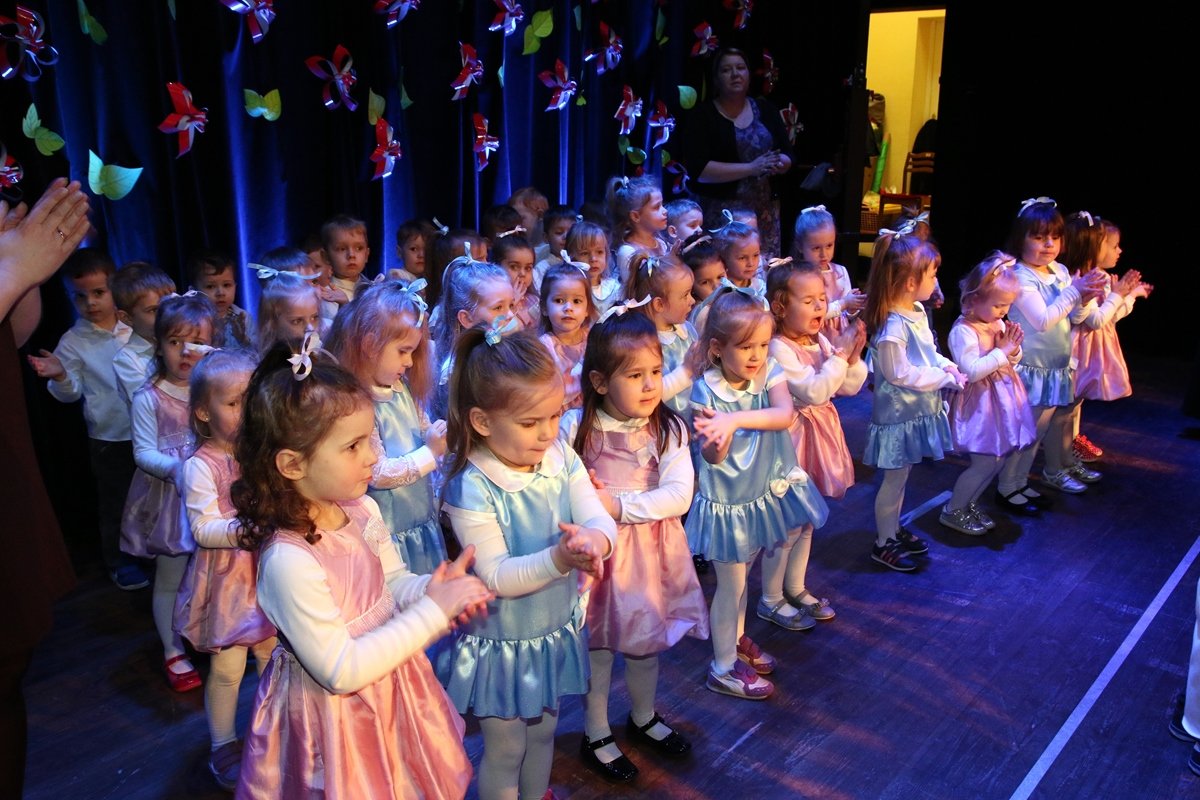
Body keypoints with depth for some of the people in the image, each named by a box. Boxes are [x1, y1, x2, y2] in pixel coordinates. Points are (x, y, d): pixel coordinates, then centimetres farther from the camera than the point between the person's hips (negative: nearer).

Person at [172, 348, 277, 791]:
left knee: (272, 657, 16)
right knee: (227, 667, 6)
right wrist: (240, 531, -35)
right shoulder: (201, 466, -15)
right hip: (226, 575, -4)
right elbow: (202, 528, -19)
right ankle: (223, 744, 27)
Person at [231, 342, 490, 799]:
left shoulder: (362, 510, -9)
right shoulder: (289, 560, -31)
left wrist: (430, 589, -17)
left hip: (391, 691, 7)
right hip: (335, 716, -7)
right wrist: (433, 612, -28)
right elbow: (342, 671, -28)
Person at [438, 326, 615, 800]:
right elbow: (496, 577, -27)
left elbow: (600, 519, -15)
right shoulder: (471, 489, -26)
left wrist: (595, 539, -39)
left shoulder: (563, 460, -9)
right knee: (505, 749, 14)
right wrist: (558, 558, -42)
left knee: (543, 731, 27)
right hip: (502, 642, -5)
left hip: (556, 630, 6)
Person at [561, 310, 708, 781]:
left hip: (651, 551, 3)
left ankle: (644, 717, 47)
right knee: (598, 645, 11)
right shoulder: (575, 427, -13)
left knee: (647, 640, 21)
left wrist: (620, 505, -25)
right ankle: (596, 735, 34)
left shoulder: (668, 429, -8)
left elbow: (679, 494, -17)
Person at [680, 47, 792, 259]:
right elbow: (698, 170, -14)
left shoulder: (765, 110, 12)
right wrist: (751, 168, -18)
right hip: (719, 211, -4)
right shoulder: (701, 116, -3)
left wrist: (777, 164, -12)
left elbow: (787, 156, 13)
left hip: (765, 210, 4)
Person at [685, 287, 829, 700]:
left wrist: (734, 419, -42)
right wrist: (717, 436, -40)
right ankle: (723, 667, 24)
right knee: (732, 584, 7)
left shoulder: (770, 374, -10)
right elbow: (714, 457, -18)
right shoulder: (706, 391, -18)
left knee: (741, 574, 21)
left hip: (767, 491, 4)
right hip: (726, 499, -4)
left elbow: (785, 414, -30)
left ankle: (737, 639, 44)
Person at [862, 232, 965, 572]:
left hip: (917, 410, 9)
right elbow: (901, 375, -23)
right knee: (894, 480, 5)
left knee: (901, 476, 22)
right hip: (899, 414, -9)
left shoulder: (917, 312, 3)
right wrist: (947, 378, -16)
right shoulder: (892, 327, -28)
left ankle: (894, 529, 38)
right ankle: (883, 543, 21)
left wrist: (947, 365, -1)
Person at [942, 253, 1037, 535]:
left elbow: (1013, 361, 15)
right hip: (980, 403, -8)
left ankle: (969, 504, 29)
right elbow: (972, 371, -26)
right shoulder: (963, 331, -21)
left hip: (1002, 397, 8)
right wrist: (1002, 351, -21)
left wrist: (1014, 347, -7)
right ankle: (952, 511, 11)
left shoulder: (999, 323, 5)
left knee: (997, 459, 13)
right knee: (985, 463, -5)